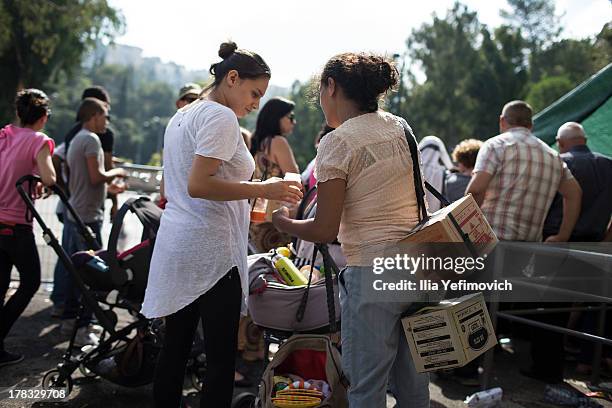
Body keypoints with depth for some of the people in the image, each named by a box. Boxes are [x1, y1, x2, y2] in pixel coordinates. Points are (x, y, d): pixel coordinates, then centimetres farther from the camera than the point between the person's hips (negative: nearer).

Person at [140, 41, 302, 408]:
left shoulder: (182, 116, 18)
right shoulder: (221, 116, -11)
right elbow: (198, 185, -21)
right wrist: (263, 189, -18)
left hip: (176, 246, 10)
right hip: (209, 249, -10)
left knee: (175, 346, 15)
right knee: (221, 355, -4)